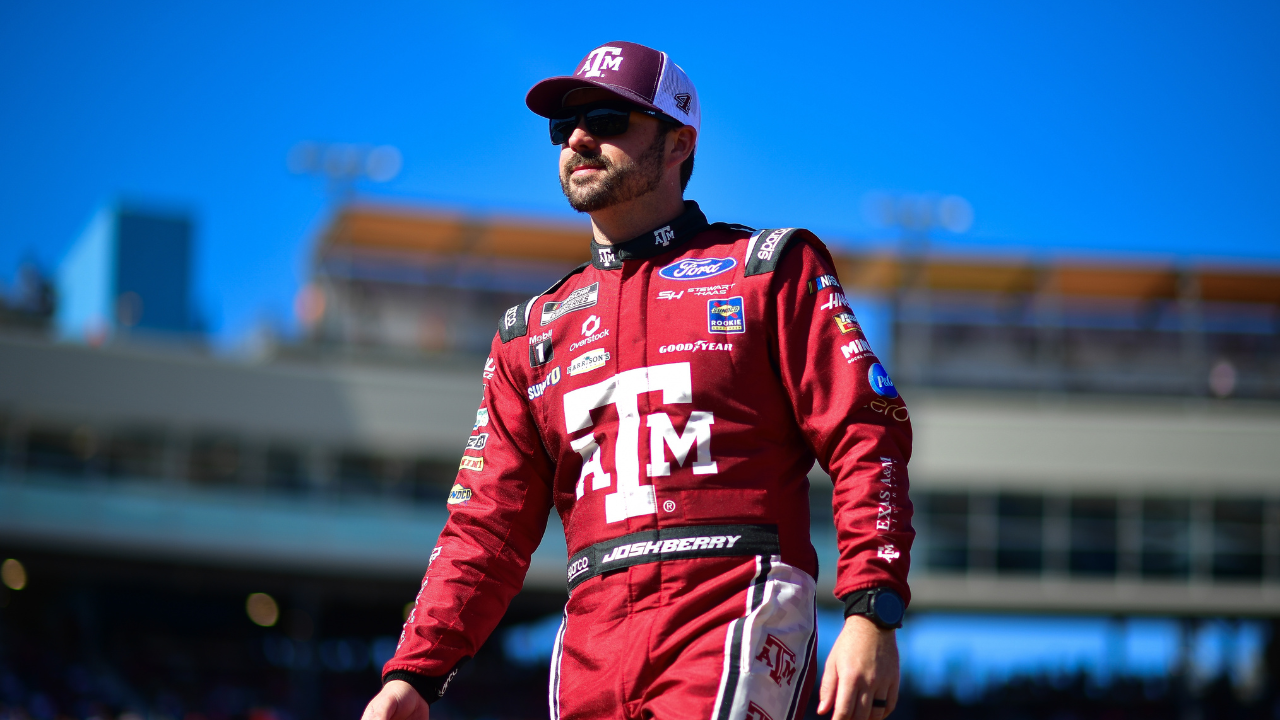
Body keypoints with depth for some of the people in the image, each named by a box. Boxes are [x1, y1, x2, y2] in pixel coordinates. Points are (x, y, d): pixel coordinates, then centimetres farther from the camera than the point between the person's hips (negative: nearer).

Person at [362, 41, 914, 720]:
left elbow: (865, 439, 0)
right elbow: (488, 526, 18)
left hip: (739, 619, -5)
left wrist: (870, 618, -14)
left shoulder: (769, 270, 10)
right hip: (592, 644, 5)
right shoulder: (531, 331, 23)